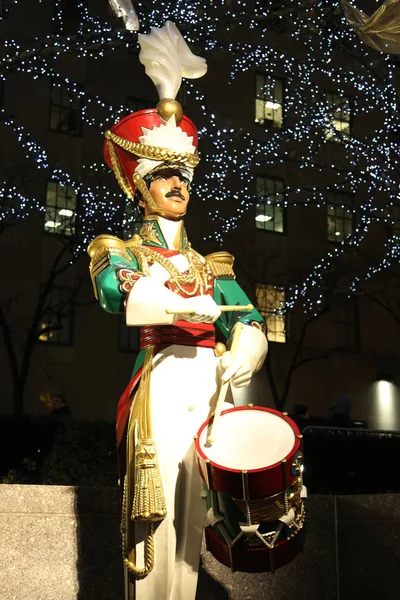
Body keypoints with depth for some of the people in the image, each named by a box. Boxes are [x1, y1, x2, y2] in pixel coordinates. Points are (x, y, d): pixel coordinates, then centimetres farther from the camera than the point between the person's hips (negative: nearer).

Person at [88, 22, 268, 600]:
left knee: (191, 520, 4)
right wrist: (195, 305, -21)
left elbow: (249, 320, 8)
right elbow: (118, 290, -13)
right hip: (160, 388, -4)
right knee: (154, 520, -7)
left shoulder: (212, 265, 22)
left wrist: (244, 352, -15)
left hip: (207, 394, 4)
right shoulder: (120, 251, 11)